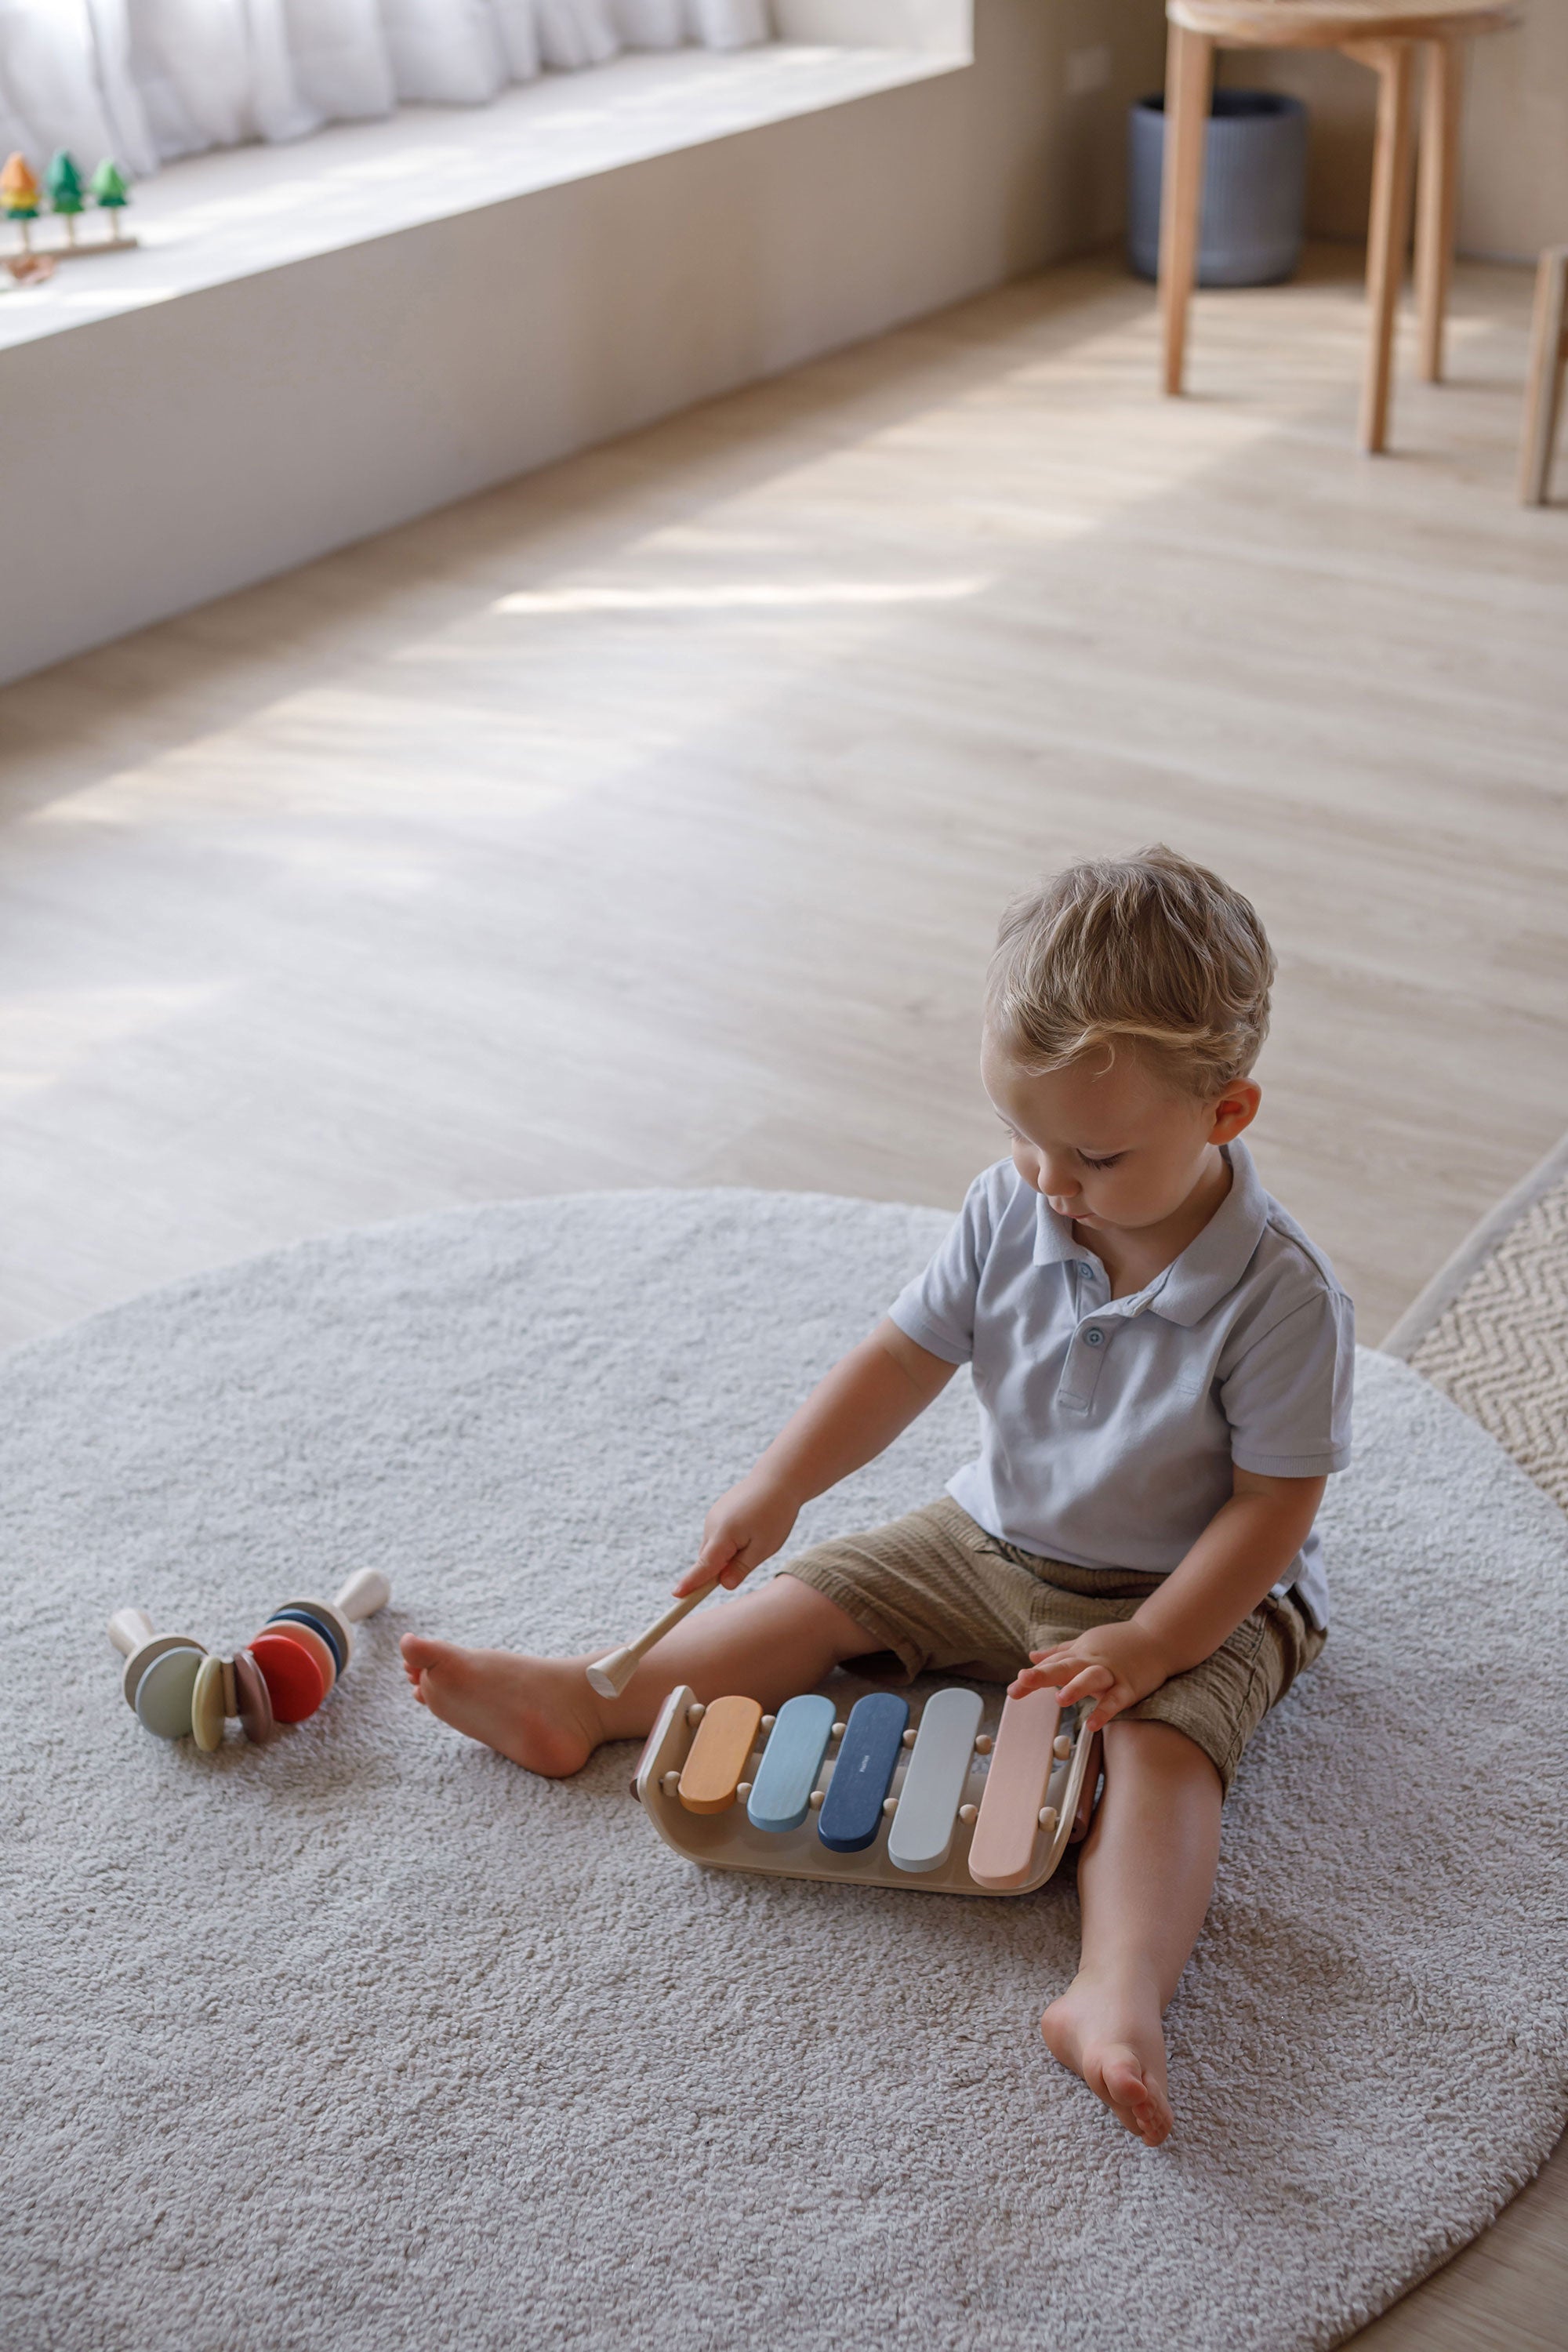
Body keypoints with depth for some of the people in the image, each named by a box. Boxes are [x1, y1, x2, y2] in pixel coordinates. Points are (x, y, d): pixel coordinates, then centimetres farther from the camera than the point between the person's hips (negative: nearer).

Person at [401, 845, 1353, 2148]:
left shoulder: (1281, 1297, -24)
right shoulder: (1013, 1210, -9)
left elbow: (1273, 1506, -20)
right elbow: (909, 1355, -3)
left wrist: (1147, 1645, -27)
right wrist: (780, 1483, -14)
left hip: (1196, 1598, -6)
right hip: (995, 1539, 6)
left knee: (1161, 1741, -30)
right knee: (825, 1594, -4)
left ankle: (1119, 1994, -49)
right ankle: (582, 1702, -5)